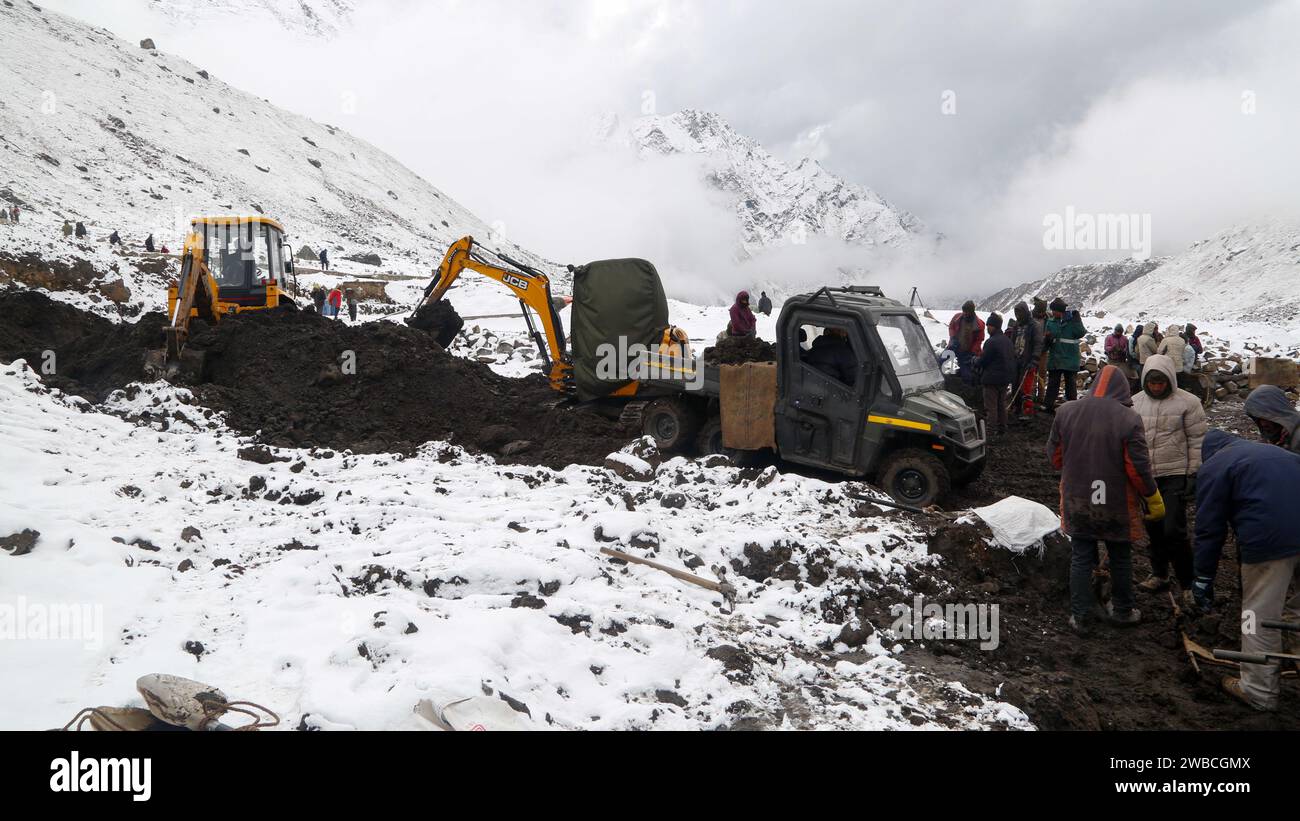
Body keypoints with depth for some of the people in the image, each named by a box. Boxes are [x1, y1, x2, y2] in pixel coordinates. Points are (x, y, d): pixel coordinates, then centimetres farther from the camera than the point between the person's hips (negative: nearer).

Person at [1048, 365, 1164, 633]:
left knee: (1081, 557, 13)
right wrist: (1154, 499, 0)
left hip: (1077, 502, 2)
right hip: (1116, 505, -2)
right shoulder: (1128, 418, -18)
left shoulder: (1066, 412, -6)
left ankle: (1079, 615, 16)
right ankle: (1123, 611, 32)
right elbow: (1138, 467, -15)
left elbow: (1054, 455, 2)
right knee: (1120, 558, 17)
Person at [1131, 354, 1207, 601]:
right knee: (1153, 528, 13)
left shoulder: (1187, 402, -7)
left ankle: (1188, 583, 3)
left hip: (1175, 476, -5)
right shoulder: (1136, 402, 7)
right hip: (1145, 476, 5)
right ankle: (1159, 574, 30)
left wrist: (1195, 474, -8)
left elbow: (1197, 440, -5)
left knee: (1173, 530, -10)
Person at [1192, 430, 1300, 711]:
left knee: (1260, 615, 5)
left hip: (1270, 540, -6)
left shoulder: (1213, 468, 8)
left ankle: (1259, 691, 13)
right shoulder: (1268, 450, 27)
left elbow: (1209, 529, 4)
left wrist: (1204, 577, 10)